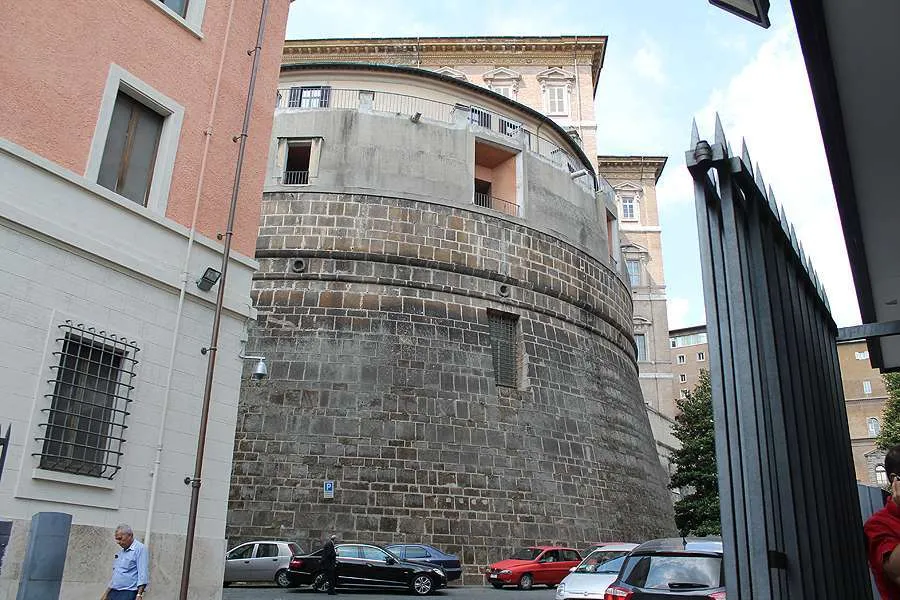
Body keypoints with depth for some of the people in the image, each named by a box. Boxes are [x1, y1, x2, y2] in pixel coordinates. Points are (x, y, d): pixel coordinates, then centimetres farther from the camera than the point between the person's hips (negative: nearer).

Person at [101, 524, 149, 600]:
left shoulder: (140, 549, -9)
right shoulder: (121, 552, 19)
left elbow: (143, 574, -16)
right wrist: (106, 593, 22)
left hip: (127, 594, -8)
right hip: (113, 593, 8)